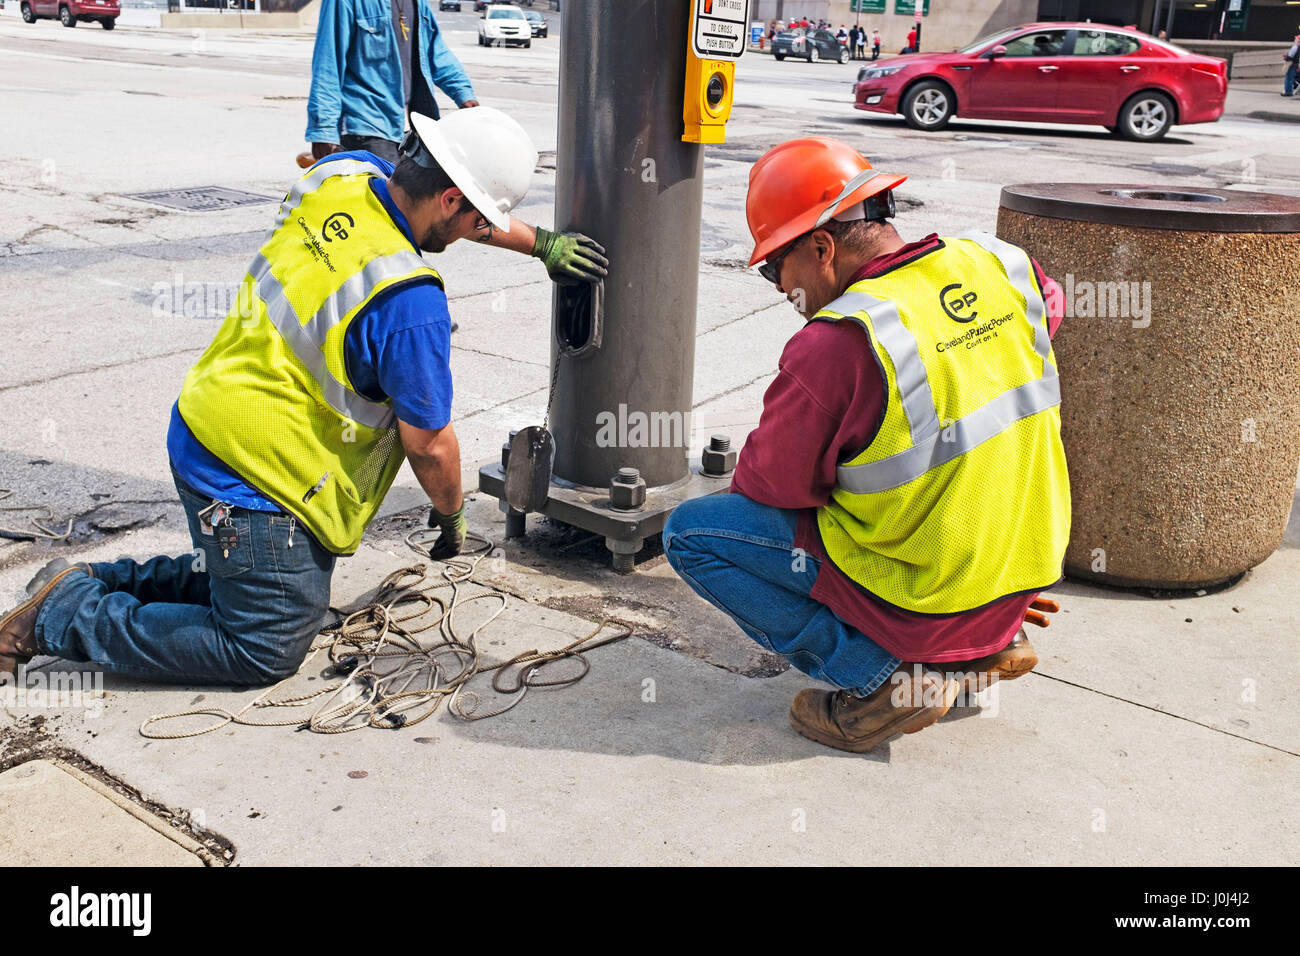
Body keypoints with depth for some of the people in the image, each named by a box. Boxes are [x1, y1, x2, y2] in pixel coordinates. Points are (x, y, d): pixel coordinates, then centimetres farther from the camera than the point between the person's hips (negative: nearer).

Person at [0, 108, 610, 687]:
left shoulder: (344, 174, -4)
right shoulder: (409, 303, -26)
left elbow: (440, 213, 18)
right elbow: (429, 445, -14)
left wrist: (540, 243, 19)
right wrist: (452, 515, 6)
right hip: (256, 476, -9)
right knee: (267, 652, 6)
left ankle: (96, 582, 26)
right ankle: (61, 616, 8)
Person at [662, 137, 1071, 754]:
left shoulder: (835, 345, -25)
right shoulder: (1000, 266, -4)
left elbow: (772, 483, -12)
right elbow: (1050, 305, 22)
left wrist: (740, 488, 12)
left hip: (922, 602, -7)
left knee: (690, 533, -3)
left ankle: (882, 676, -4)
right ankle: (990, 644, 20)